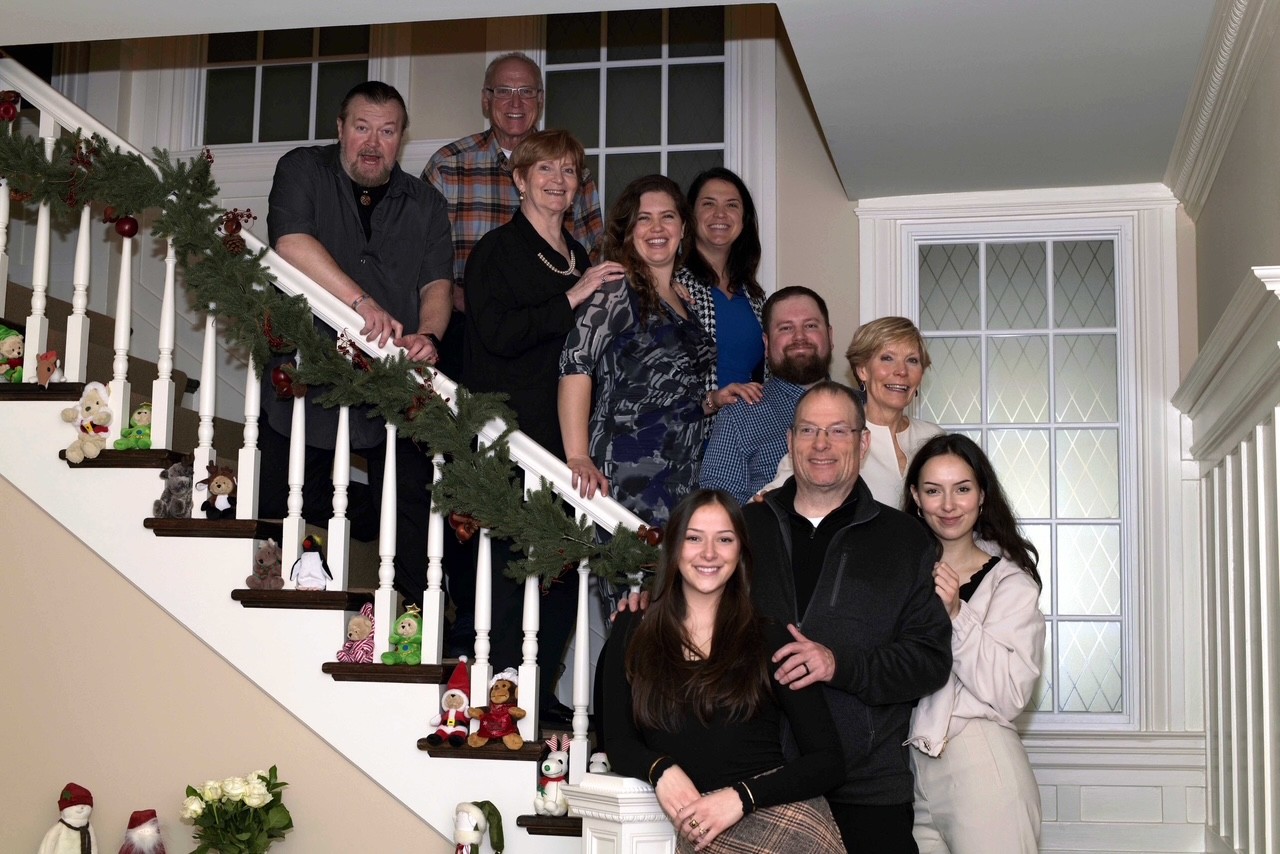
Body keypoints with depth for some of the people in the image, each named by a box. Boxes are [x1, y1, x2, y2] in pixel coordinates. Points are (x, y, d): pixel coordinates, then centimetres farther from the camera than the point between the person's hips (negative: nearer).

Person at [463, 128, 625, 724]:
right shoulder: (497, 250, 0)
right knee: (510, 567, -7)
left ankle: (541, 692, 11)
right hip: (511, 436, -6)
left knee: (565, 566, 2)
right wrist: (571, 299, -16)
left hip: (566, 438, 7)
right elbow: (498, 333, -15)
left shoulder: (581, 260, 21)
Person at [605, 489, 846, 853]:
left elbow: (827, 760, 3)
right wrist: (661, 771, -11)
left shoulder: (771, 638, 8)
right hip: (695, 822, 0)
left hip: (779, 810, 0)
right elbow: (617, 740, 12)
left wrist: (740, 797, -12)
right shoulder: (634, 630, 14)